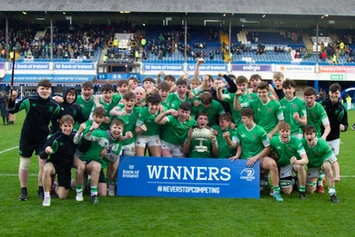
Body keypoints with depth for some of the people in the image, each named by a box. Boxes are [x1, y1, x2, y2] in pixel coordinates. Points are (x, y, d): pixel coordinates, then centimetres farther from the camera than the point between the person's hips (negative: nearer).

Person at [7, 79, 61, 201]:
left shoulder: (55, 106, -4)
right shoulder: (29, 100, -12)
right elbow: (12, 110, -10)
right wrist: (12, 100, -27)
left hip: (43, 138, 1)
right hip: (27, 137, -1)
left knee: (43, 164, 0)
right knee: (24, 165, 6)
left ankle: (41, 190, 18)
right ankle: (23, 190, 22)